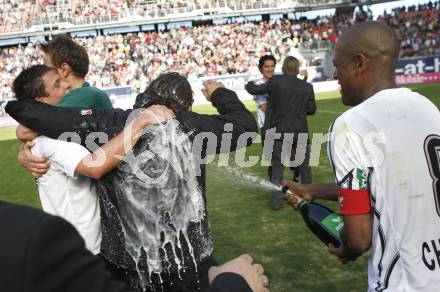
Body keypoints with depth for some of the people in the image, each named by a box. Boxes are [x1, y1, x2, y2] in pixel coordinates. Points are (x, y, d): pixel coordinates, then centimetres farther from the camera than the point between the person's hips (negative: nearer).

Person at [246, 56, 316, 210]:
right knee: (304, 166, 18)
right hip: (300, 132, 2)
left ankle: (277, 201, 4)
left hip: (279, 131, -2)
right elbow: (312, 109, 9)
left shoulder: (276, 81, -8)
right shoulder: (307, 87, 0)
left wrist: (250, 84, 21)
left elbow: (253, 90, -1)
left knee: (277, 167, 6)